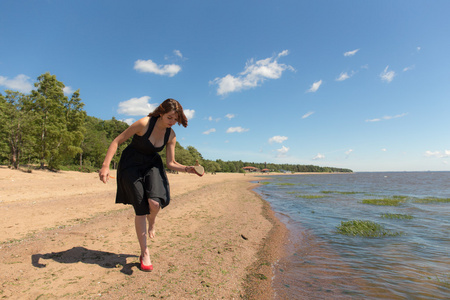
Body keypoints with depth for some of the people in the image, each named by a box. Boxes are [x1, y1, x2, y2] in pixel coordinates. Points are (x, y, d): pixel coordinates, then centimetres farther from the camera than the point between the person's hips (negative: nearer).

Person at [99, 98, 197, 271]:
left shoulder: (171, 135, -8)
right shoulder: (144, 124, -22)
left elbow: (170, 163, -4)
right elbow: (117, 141, -15)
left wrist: (187, 169, -22)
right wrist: (106, 165, -22)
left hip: (152, 166, 3)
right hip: (131, 166, -3)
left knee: (155, 202, -24)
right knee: (140, 210, -3)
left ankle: (151, 224, 15)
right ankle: (144, 253, 15)